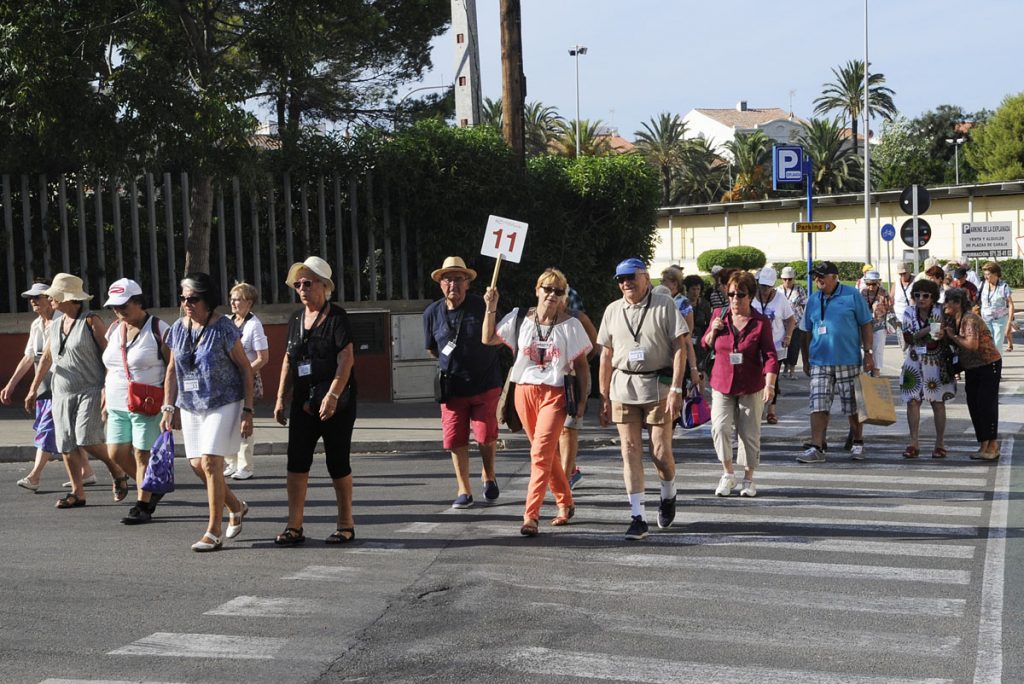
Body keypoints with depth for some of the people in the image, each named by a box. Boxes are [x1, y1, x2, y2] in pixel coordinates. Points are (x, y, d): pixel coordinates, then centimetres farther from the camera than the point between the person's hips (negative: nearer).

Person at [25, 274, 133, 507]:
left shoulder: (91, 321, -8)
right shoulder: (56, 324, 12)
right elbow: (46, 358, 21)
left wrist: (108, 389, -18)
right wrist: (34, 388, 17)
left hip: (90, 391, -7)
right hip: (61, 394, 7)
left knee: (87, 440, -18)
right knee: (67, 446, 3)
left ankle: (118, 473, 5)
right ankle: (77, 493, 11)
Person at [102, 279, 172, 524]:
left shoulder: (158, 330, -8)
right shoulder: (113, 330, 12)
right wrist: (105, 399, 16)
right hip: (117, 406, 7)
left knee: (142, 455, -4)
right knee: (116, 453, 3)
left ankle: (142, 507, 4)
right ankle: (153, 486, 23)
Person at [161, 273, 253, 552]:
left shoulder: (223, 328, -11)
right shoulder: (179, 329, 6)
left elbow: (245, 369, -7)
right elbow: (172, 370, 15)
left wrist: (247, 411, -11)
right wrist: (169, 408, 8)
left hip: (224, 404, -6)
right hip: (191, 406, 6)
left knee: (210, 463, -12)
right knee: (197, 464, 7)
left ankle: (213, 533, -4)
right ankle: (236, 507, 31)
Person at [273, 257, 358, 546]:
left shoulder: (336, 317, -9)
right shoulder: (296, 319, 11)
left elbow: (346, 359, -16)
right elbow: (289, 361, 18)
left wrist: (332, 396, -24)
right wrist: (281, 399, 12)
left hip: (336, 405, -6)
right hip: (303, 403, 6)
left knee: (338, 462, 1)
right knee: (296, 461, 0)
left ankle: (346, 525, 13)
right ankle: (294, 526, 3)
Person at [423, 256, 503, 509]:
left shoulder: (481, 306, -7)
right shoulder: (432, 313, 2)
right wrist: (452, 363, 10)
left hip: (485, 384, -2)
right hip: (453, 388, 2)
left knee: (486, 435, -5)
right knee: (456, 439, 0)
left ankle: (489, 476, 24)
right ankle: (464, 490, 12)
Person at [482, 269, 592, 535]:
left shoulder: (570, 325, -1)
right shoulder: (520, 319, 5)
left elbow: (581, 365, 4)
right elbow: (488, 339, 7)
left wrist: (582, 400, 0)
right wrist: (491, 309, -4)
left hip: (554, 393, -4)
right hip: (525, 391, 4)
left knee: (541, 453, -14)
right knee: (547, 453, 13)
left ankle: (530, 516, -16)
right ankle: (565, 503, 29)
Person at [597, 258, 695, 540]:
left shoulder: (665, 305, -2)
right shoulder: (613, 310, 10)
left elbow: (680, 347, -5)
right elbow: (606, 355, 13)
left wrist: (676, 389, -12)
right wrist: (604, 397, 9)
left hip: (658, 386, -3)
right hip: (623, 388, 3)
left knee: (660, 451, -2)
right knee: (630, 451, -1)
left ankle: (668, 495, 29)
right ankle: (638, 517, 2)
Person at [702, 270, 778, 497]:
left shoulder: (761, 322, -6)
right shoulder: (719, 316, 2)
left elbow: (770, 356, -8)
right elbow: (705, 345, 15)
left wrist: (769, 385, -19)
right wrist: (713, 331, -7)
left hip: (750, 388, -2)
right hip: (722, 384, 2)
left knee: (749, 434, 5)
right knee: (720, 429, -13)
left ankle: (748, 479, 21)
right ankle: (728, 474, 5)